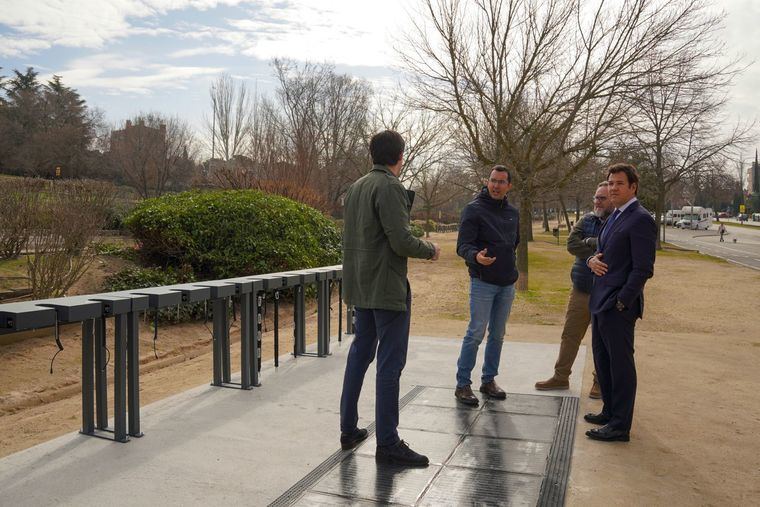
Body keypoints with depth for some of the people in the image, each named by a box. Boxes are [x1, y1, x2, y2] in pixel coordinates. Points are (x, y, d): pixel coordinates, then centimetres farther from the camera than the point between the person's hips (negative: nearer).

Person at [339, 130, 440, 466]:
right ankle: (387, 443, 4)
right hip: (388, 287, -9)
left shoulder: (355, 187, 12)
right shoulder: (390, 187, -14)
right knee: (390, 362, -2)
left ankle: (348, 429, 25)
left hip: (360, 287, 9)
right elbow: (402, 242, -19)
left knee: (359, 354, 17)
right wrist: (430, 250, -2)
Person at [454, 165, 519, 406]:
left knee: (498, 335, 12)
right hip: (483, 283, -6)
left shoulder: (512, 213, 10)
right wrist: (476, 257, -35)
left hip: (507, 284, 6)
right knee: (476, 334, -6)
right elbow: (462, 246, -16)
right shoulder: (474, 210, -9)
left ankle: (488, 380, 24)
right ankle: (462, 384, 4)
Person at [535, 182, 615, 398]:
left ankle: (600, 382, 22)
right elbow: (572, 243, -5)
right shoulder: (586, 220, 8)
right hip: (581, 290, 5)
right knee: (570, 335, 11)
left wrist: (589, 242, -15)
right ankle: (561, 376, 23)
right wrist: (597, 253, -16)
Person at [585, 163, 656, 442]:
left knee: (621, 364, 0)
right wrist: (592, 260, 1)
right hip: (600, 302, 9)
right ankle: (610, 411, 32)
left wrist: (621, 302, -18)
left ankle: (620, 426, 10)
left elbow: (643, 269, -17)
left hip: (619, 305, -9)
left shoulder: (640, 220, -13)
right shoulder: (614, 217, 16)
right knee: (602, 360, 17)